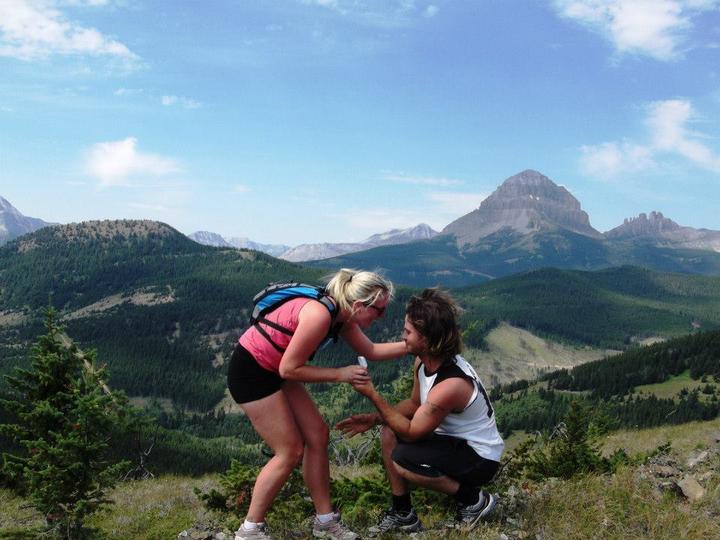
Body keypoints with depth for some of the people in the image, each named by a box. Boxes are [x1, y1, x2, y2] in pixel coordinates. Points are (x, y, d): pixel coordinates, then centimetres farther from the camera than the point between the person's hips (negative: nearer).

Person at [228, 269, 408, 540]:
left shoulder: (342, 316, -1)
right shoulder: (319, 315, -29)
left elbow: (370, 351, 11)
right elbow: (289, 369, -24)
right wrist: (340, 374, -18)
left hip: (275, 370, 9)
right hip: (250, 372, -9)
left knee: (317, 434, 8)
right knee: (290, 451, -4)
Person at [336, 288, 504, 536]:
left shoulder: (450, 385, -34)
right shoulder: (423, 361, -6)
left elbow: (411, 432, -24)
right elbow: (415, 404, 11)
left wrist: (373, 395, -23)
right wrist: (373, 418, -2)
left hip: (481, 458, -9)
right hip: (456, 440, 9)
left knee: (402, 461, -25)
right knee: (389, 433, 2)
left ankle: (473, 499, -4)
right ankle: (403, 514, 11)